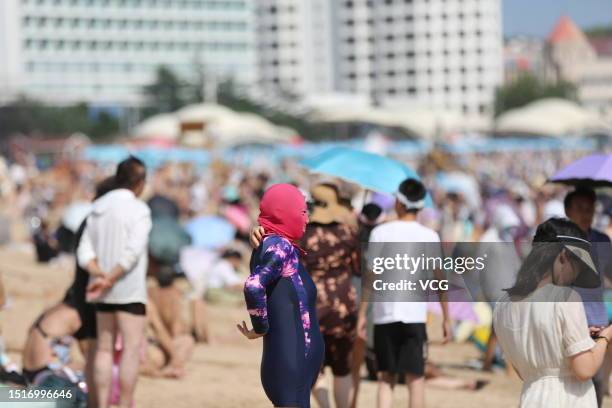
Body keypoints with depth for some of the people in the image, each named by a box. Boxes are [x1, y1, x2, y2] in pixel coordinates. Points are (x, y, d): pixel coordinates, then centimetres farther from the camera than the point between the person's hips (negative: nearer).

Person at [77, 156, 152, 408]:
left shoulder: (97, 208, 11)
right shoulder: (138, 210, -10)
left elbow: (85, 252, 4)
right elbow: (132, 253, -19)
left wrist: (100, 274, -9)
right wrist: (109, 279, -15)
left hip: (104, 291, 7)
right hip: (129, 290, -7)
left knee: (104, 348, 11)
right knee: (131, 349, -5)